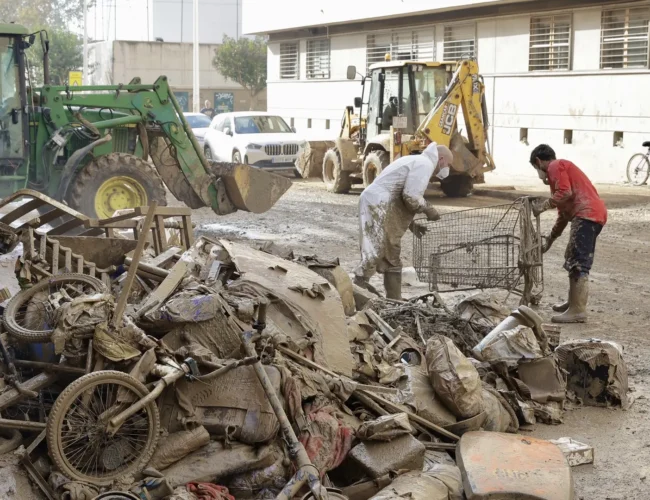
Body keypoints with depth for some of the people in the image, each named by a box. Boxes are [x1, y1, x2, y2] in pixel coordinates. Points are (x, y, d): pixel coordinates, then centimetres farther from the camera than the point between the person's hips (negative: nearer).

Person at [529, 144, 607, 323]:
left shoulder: (555, 166, 1)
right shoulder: (563, 168, 31)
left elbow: (565, 194, -16)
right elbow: (564, 213, 32)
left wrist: (543, 205, -4)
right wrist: (549, 240, 33)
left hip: (587, 214, -10)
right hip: (592, 213, 10)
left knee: (578, 263, -12)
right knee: (574, 260, 20)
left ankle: (578, 311, -13)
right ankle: (573, 303, 28)